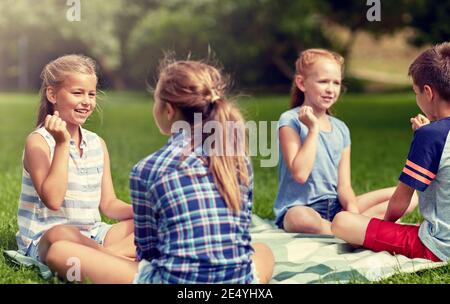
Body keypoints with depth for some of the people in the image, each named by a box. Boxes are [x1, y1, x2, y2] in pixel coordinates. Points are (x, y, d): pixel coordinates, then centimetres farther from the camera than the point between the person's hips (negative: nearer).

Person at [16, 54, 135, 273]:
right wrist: (62, 144, -22)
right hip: (43, 240, -7)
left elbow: (108, 203, 12)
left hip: (92, 235, 7)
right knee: (60, 235, -39)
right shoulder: (38, 142, -8)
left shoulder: (97, 144, 11)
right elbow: (53, 200, -21)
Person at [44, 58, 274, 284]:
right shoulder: (241, 161, 6)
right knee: (264, 251, 40)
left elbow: (147, 250, 6)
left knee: (60, 250, 10)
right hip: (240, 279, 3)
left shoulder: (146, 170, -2)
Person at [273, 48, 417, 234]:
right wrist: (313, 129, -16)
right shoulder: (290, 121, -7)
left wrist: (353, 209, -17)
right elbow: (300, 174, -19)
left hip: (336, 208, 7)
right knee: (303, 219, -44)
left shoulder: (341, 129, 11)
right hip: (298, 207, -7)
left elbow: (344, 186, 5)